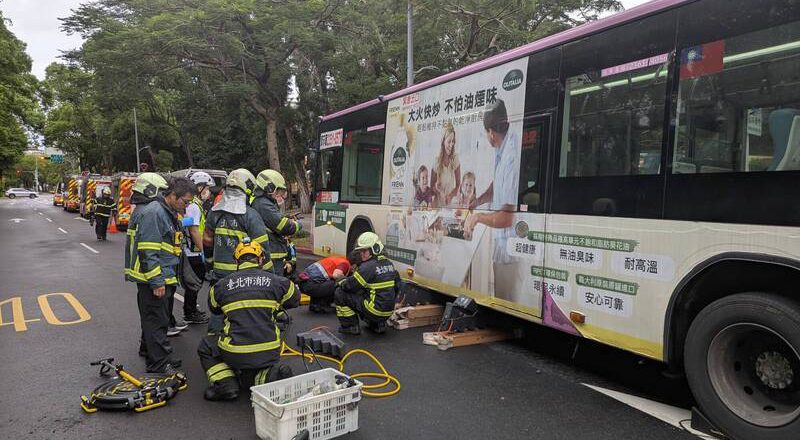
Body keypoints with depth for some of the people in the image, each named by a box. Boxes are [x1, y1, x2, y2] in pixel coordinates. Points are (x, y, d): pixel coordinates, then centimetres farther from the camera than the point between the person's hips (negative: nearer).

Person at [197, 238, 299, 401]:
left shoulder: (221, 285, 3)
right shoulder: (277, 281, 2)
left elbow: (214, 309, 24)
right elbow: (295, 299, 21)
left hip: (236, 354, -2)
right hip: (270, 354, 2)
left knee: (205, 346, 27)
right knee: (247, 375, 32)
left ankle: (224, 381, 6)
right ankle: (269, 375, 0)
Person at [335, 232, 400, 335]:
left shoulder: (368, 267, -18)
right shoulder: (389, 264, 6)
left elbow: (350, 286, -13)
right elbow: (397, 285, 15)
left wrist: (341, 283, 8)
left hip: (375, 310, -8)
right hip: (388, 312, 8)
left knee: (340, 293, -1)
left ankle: (350, 326, 7)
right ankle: (378, 324, 25)